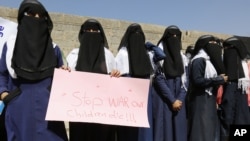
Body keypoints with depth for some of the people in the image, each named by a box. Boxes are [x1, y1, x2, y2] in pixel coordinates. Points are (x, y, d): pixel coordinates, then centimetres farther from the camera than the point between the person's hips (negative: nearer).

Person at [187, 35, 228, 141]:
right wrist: (219, 79, -16)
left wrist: (220, 79, 2)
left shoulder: (210, 60, 16)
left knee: (210, 128, 12)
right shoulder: (199, 60, -12)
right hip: (201, 101, -9)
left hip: (209, 100, 9)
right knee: (201, 129, -6)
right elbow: (197, 80, -22)